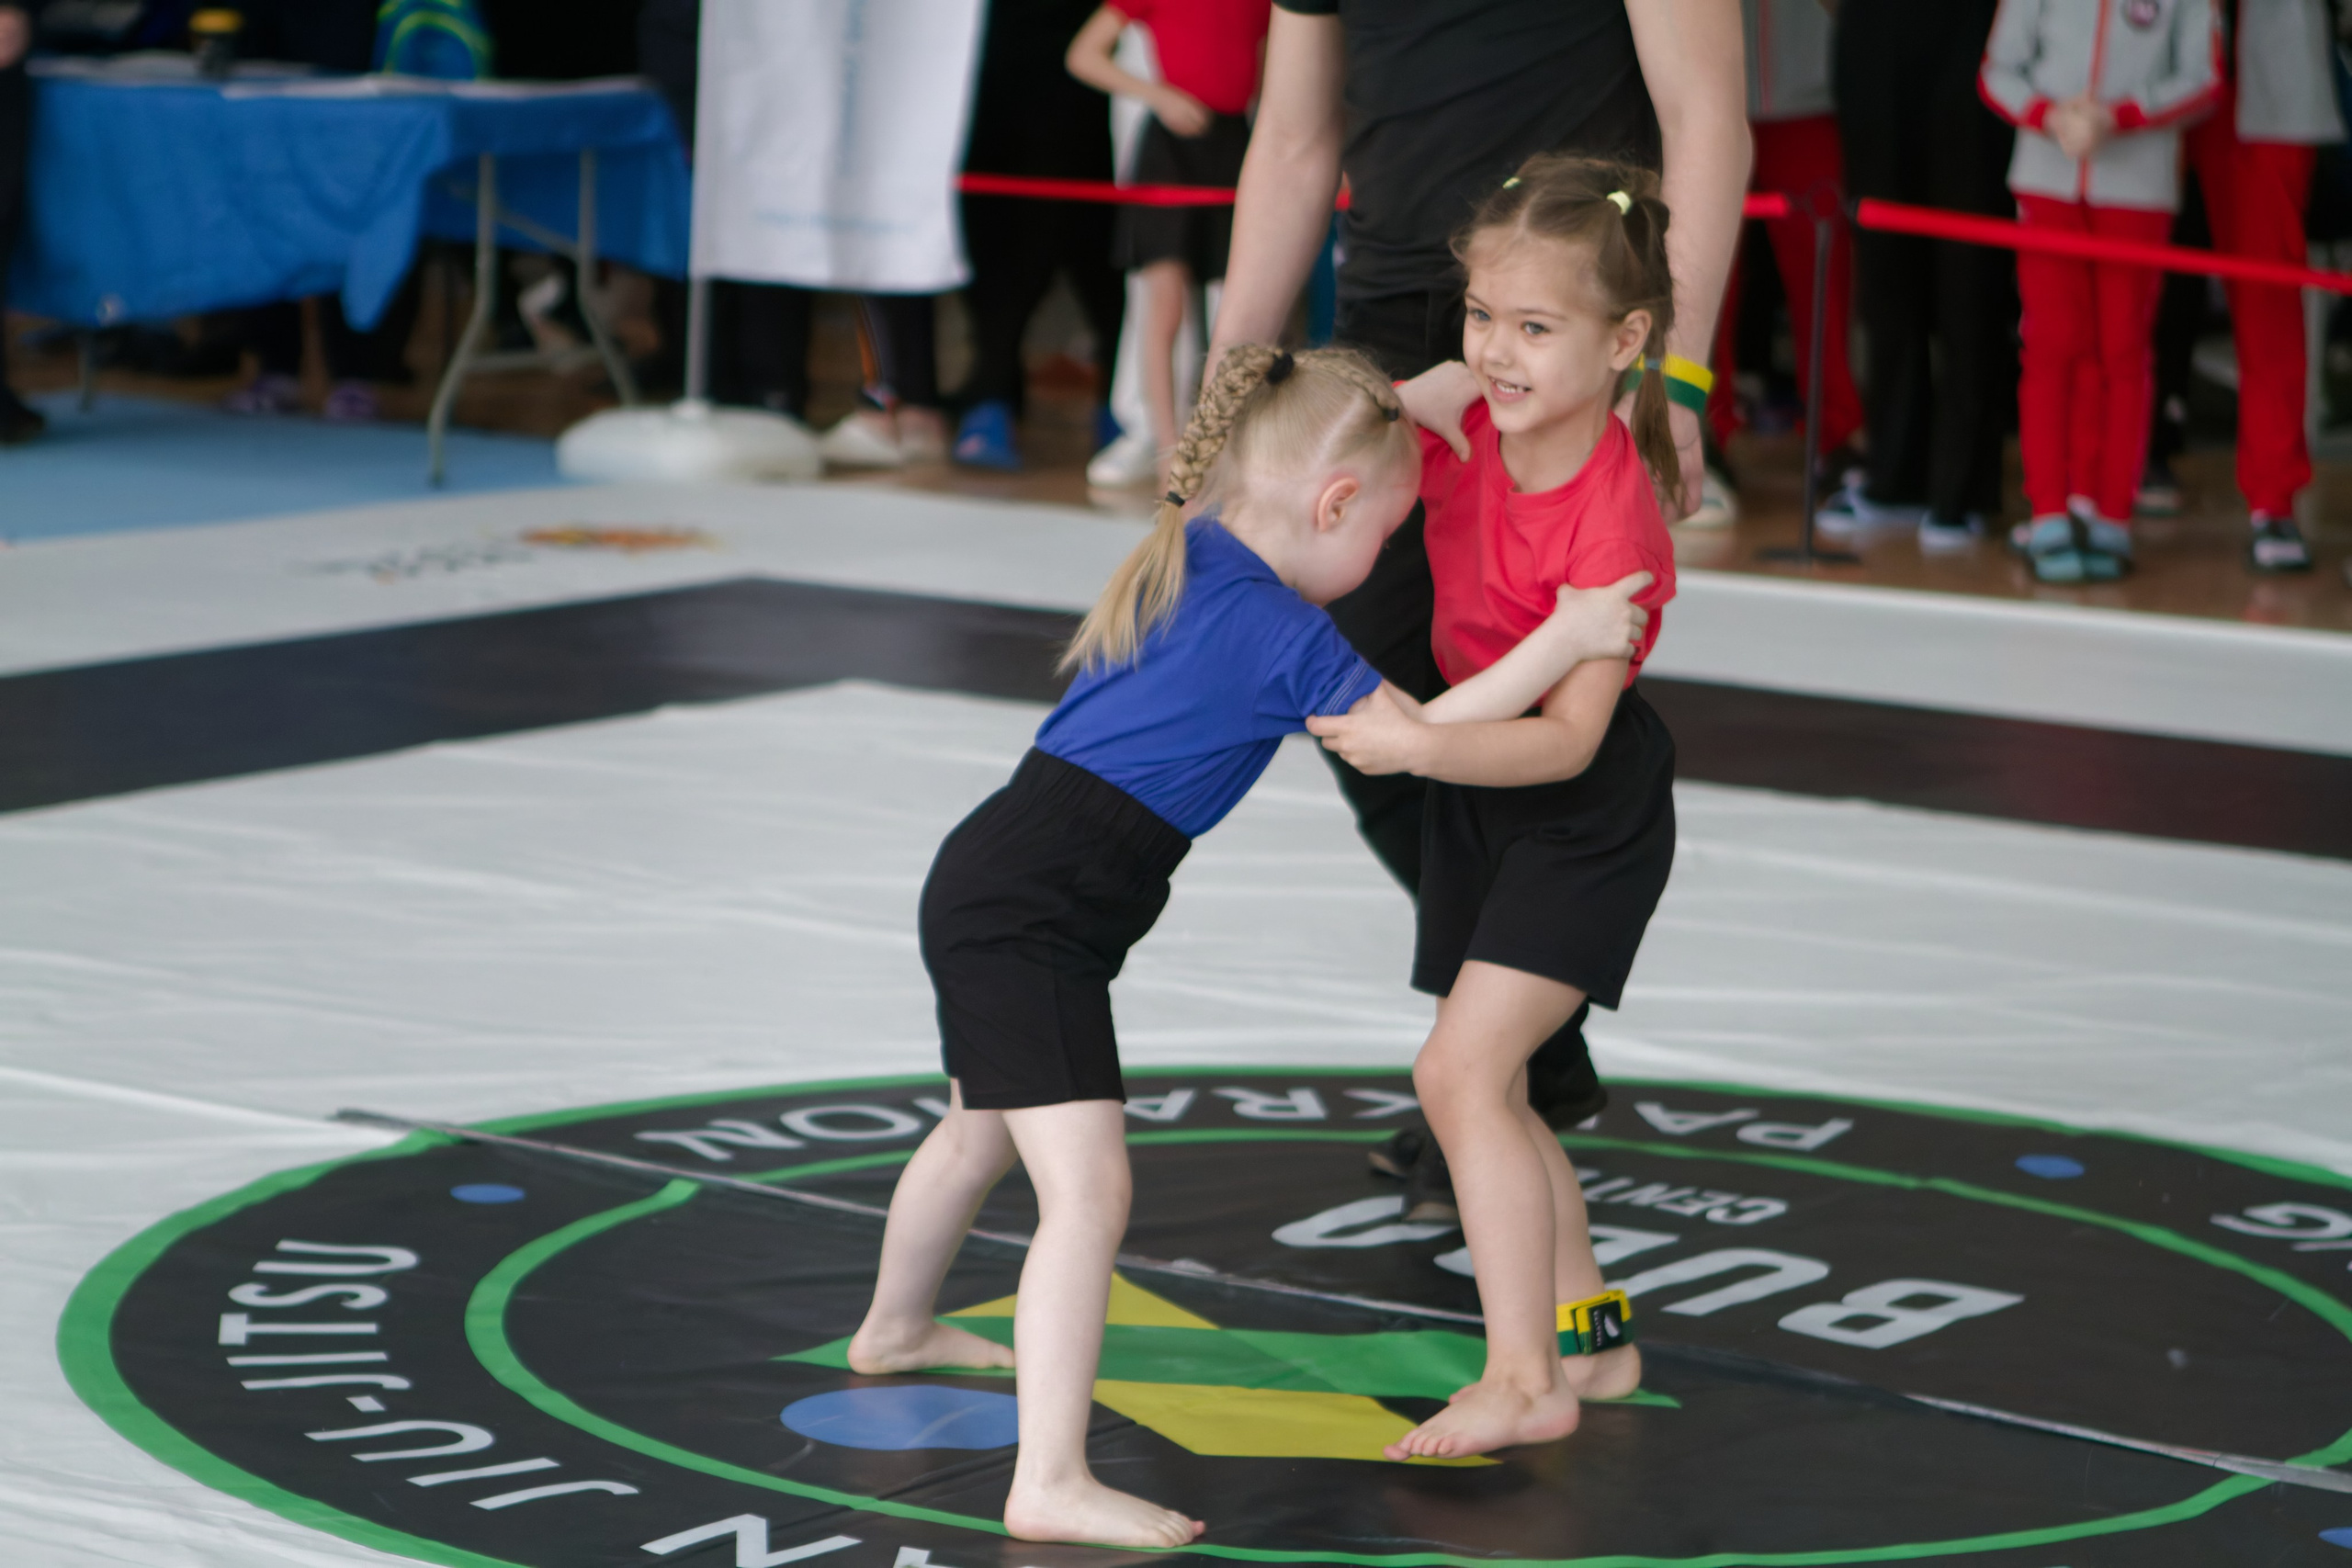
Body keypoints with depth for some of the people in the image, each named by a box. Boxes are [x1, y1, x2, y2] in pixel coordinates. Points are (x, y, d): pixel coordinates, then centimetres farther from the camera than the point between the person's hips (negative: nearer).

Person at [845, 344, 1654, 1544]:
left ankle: (895, 1332, 57)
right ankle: (1049, 1485, -23)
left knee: (979, 1132, 33)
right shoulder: (1281, 634, -16)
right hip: (1030, 919, -10)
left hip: (990, 883, 10)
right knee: (1087, 1190, -17)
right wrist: (1564, 640, -8)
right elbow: (1424, 739, -13)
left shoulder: (1189, 551, 10)